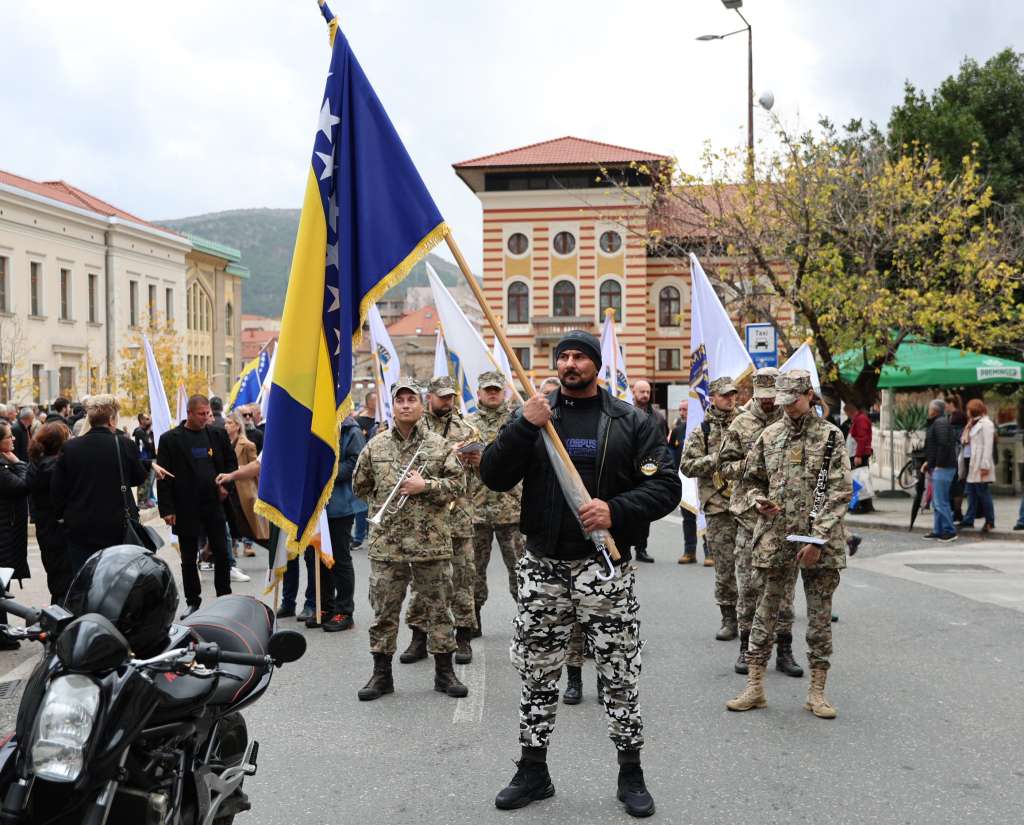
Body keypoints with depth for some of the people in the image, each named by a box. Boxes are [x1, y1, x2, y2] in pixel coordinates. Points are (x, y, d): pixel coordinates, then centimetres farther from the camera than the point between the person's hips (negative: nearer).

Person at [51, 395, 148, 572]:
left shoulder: (69, 448, -3)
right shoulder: (125, 444, -10)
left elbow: (56, 490, 2)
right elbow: (139, 478, 4)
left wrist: (62, 515, 15)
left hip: (80, 529, 1)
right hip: (118, 528, -1)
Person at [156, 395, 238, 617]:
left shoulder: (218, 434, 6)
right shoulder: (170, 439, -3)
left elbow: (231, 462, 16)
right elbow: (163, 476, -5)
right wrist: (167, 509, -10)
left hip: (214, 504, 2)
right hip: (186, 508, -2)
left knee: (222, 555, 3)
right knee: (188, 559, 8)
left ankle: (225, 599, 15)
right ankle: (192, 602, 19)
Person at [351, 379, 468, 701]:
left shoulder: (439, 445, 2)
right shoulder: (375, 446, 6)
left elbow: (458, 482, -2)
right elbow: (359, 484, 16)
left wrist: (426, 486, -13)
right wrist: (381, 504, 10)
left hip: (431, 541, -1)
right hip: (386, 542, 1)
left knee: (438, 608, 6)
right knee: (384, 610, 6)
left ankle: (444, 671, 18)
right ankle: (381, 673, 18)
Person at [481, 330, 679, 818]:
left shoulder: (631, 422, 2)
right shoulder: (533, 415, 7)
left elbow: (666, 488, -2)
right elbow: (494, 477, -2)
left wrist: (616, 510, -19)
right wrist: (524, 427, -15)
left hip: (605, 566, -2)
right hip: (542, 566, 2)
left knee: (620, 674, 3)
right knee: (536, 673, 10)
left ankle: (630, 774, 18)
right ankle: (533, 772, 24)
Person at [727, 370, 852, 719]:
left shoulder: (830, 436, -3)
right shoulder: (768, 436, 8)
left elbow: (840, 492, -8)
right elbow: (752, 477, 21)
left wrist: (818, 539, -14)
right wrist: (761, 501, -2)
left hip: (820, 542, -3)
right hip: (774, 537, 3)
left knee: (820, 617, 5)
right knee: (765, 612, 6)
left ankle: (817, 692, 14)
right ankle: (755, 687, 13)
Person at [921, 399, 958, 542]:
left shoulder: (940, 423, -14)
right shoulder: (938, 422, 19)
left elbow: (944, 445, -24)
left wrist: (939, 464, -20)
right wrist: (929, 462, 17)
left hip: (942, 468, -11)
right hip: (938, 468, 11)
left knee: (940, 501, -9)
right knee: (936, 501, 15)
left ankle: (950, 531, -5)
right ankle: (938, 530, 20)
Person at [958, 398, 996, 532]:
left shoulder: (986, 424, -9)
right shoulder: (973, 424, 19)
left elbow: (988, 446, -15)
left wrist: (985, 466, -19)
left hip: (980, 465, -9)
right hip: (972, 464, 9)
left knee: (983, 492, -3)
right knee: (971, 491, 9)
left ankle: (990, 522, 4)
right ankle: (969, 519, 12)